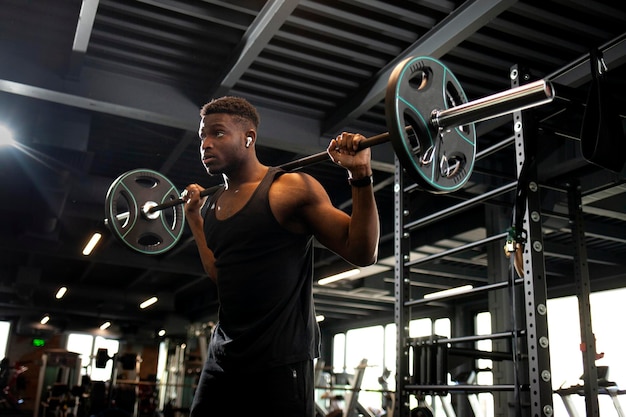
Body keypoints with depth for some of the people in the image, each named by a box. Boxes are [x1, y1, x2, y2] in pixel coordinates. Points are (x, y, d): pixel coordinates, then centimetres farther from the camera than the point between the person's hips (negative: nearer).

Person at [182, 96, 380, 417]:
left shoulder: (292, 189, -9)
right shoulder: (211, 204, 10)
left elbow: (362, 254, -10)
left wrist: (361, 176, -19)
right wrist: (193, 216, 22)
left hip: (280, 359, -6)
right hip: (223, 358, 7)